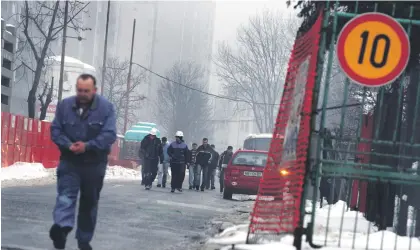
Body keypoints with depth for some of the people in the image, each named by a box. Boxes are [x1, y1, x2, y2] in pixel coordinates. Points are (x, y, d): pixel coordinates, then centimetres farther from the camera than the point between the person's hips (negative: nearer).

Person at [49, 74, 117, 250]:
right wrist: (68, 145, -19)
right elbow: (55, 130, 0)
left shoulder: (106, 107, -9)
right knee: (65, 195, -20)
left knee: (89, 202, 10)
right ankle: (62, 228, -40)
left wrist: (88, 146, -26)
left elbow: (110, 134, -14)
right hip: (69, 161, 0)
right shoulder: (64, 105, -2)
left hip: (94, 163, 0)